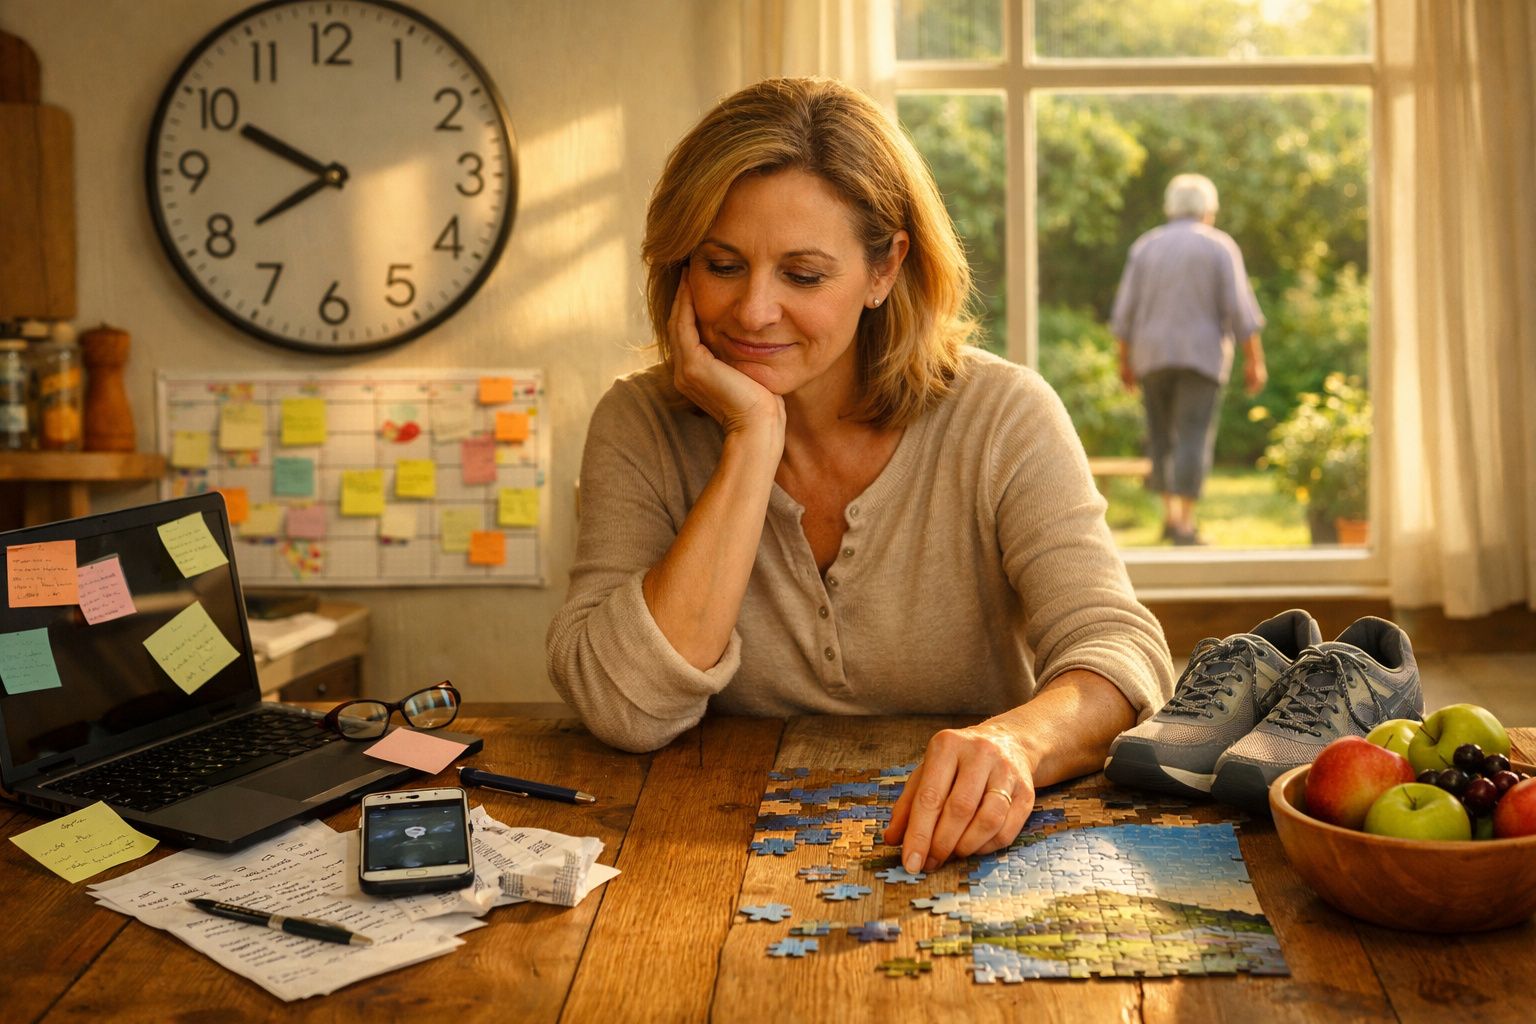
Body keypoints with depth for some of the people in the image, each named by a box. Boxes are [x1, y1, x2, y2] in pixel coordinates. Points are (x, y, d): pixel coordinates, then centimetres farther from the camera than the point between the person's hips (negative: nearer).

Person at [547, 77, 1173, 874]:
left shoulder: (1000, 420, -6)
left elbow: (1121, 654, -16)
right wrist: (753, 439, -18)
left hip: (958, 865, 1)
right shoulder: (641, 428, -3)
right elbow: (624, 710, -16)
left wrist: (1014, 743, -38)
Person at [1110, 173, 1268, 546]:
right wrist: (1255, 360, -2)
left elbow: (1125, 311, 4)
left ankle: (1170, 513, 9)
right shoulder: (1221, 246, 0)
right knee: (1194, 438, -4)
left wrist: (1125, 360, 12)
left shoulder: (1145, 246, 7)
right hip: (1202, 354, -3)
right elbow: (1240, 309, -6)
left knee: (1161, 435, 13)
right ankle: (1184, 524, -9)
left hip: (1152, 354, 3)